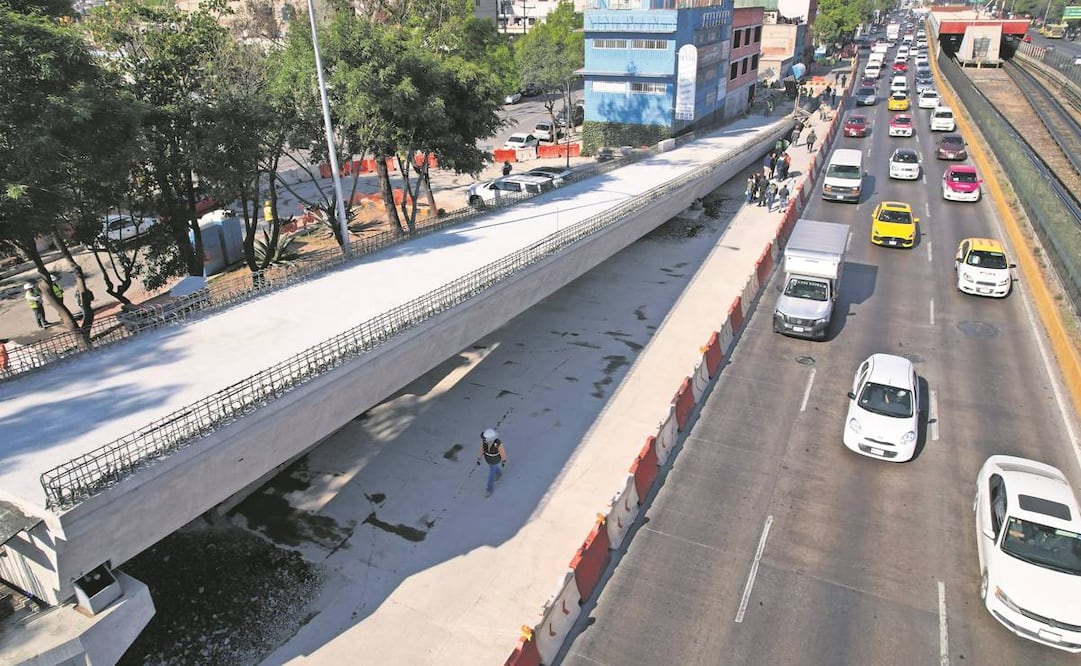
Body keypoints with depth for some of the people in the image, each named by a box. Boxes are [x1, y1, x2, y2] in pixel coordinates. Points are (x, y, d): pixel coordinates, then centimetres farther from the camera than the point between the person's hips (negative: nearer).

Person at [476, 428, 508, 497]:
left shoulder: (498, 444, -45)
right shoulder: (484, 440, -33)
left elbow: (503, 452, -25)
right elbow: (481, 449, -14)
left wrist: (504, 462, -7)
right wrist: (478, 459, -2)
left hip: (495, 460, -4)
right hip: (488, 458, 4)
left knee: (491, 475, 14)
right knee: (493, 467, 34)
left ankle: (489, 488, 42)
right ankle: (499, 473, 68)